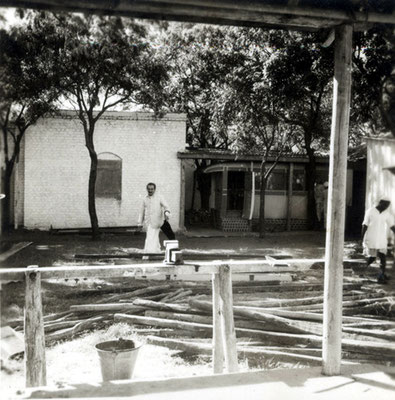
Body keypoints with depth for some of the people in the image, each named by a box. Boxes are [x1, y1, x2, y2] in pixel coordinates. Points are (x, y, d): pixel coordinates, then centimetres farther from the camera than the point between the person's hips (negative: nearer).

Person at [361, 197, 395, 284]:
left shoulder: (387, 213, 3)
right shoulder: (370, 212, -7)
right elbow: (365, 226, -4)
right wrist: (362, 239, -4)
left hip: (382, 240, 3)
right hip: (370, 240, -3)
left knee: (383, 257, -4)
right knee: (371, 258, -1)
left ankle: (381, 276, 4)